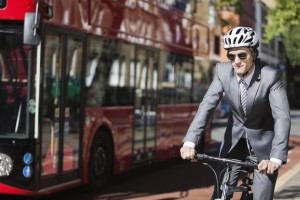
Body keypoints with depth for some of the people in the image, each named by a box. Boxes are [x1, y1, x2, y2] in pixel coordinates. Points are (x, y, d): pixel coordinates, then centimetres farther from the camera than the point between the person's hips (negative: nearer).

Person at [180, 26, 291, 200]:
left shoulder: (271, 76, -23)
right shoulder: (223, 71, -13)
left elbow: (282, 118, -30)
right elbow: (207, 106, -18)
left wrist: (276, 158, -44)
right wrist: (190, 142, -32)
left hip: (263, 145, -3)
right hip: (235, 142, 3)